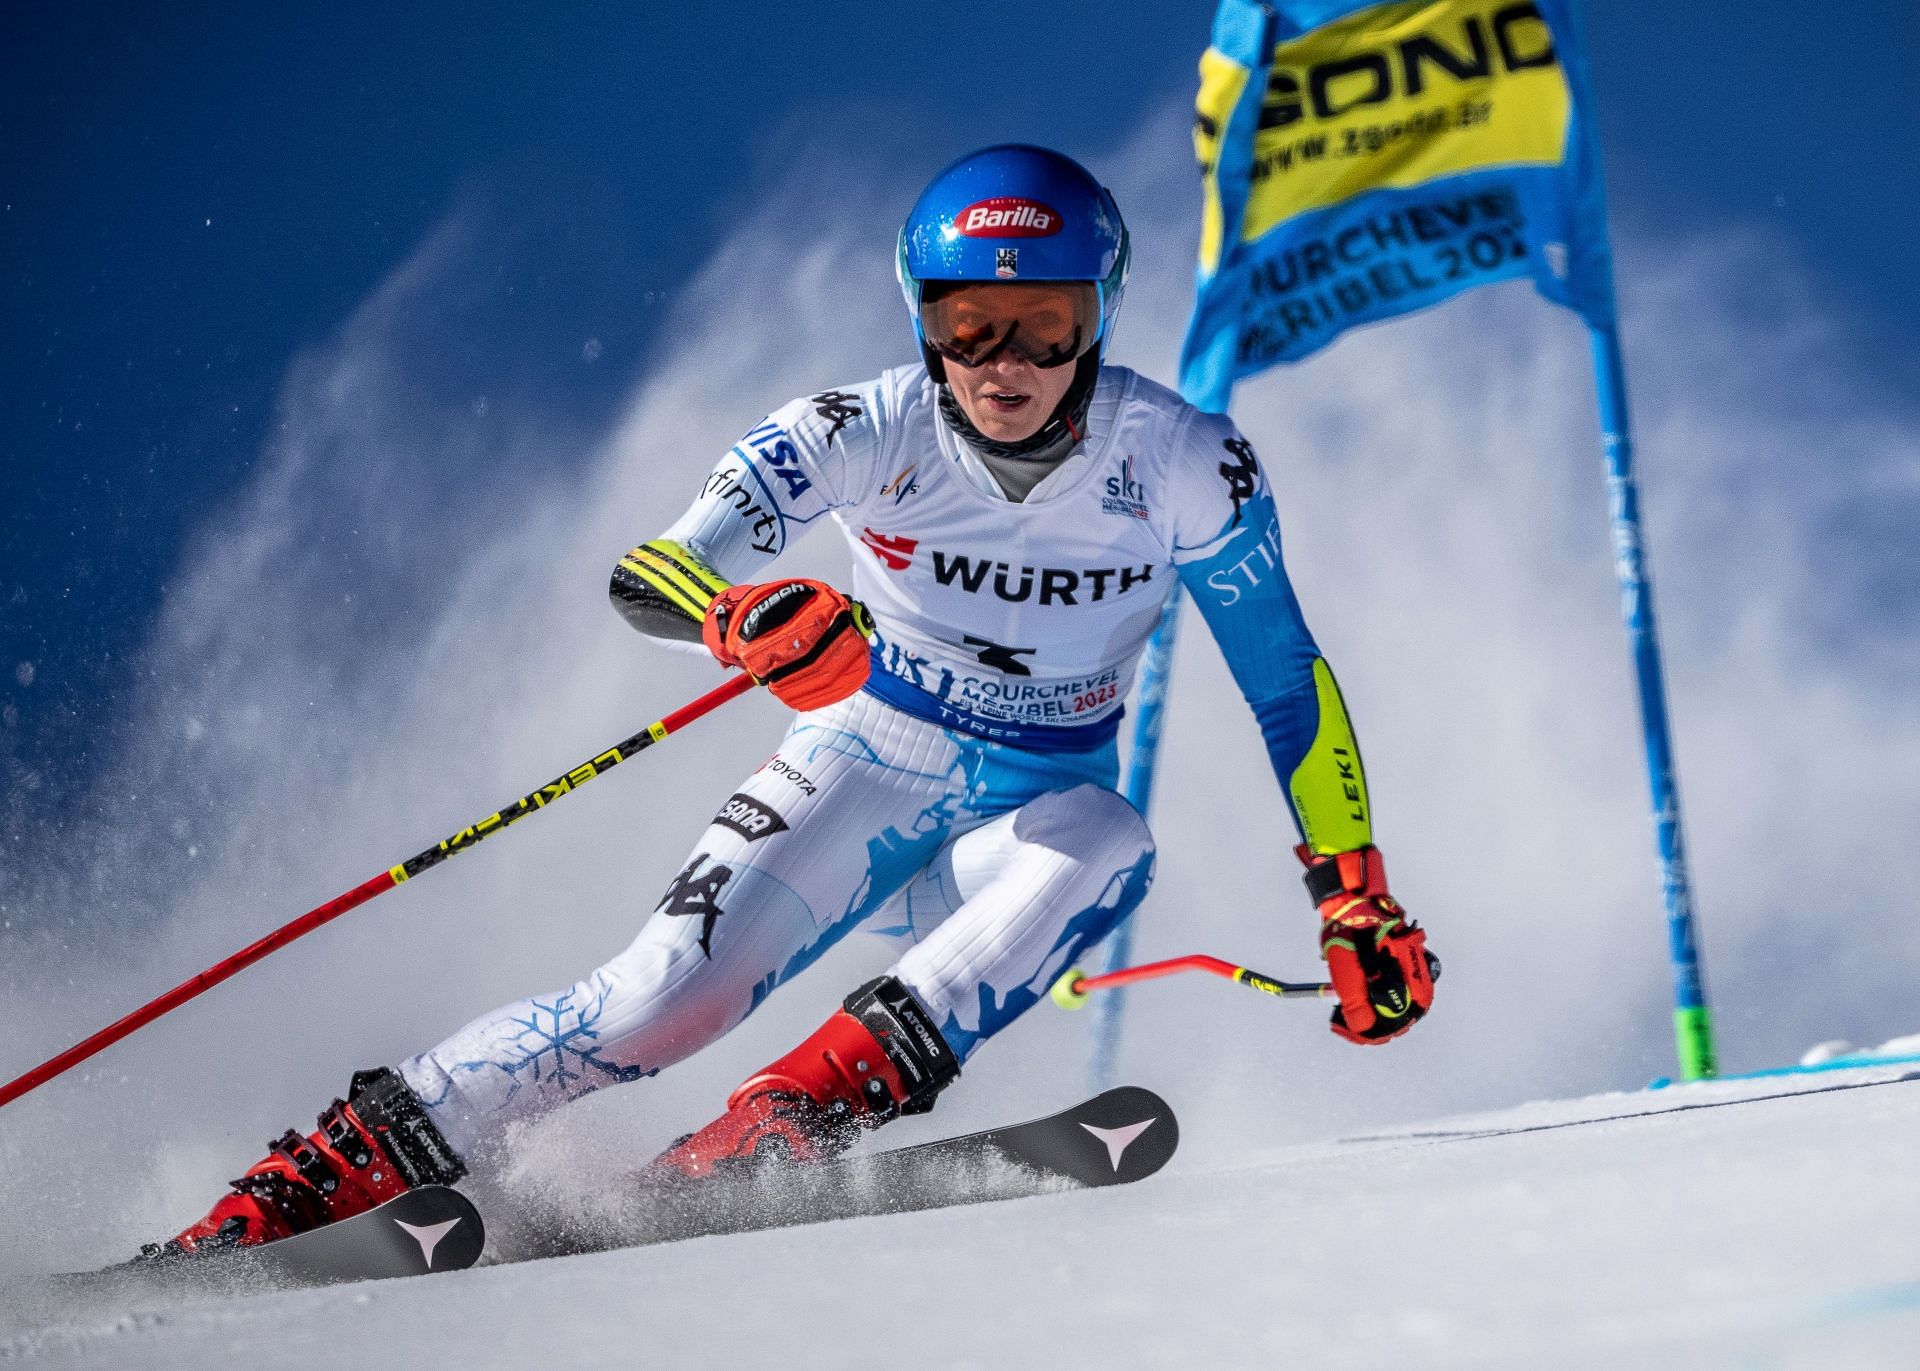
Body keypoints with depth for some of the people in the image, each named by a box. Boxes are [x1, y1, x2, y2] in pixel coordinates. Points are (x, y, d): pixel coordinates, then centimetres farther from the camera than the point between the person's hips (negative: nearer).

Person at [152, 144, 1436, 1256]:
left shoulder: (1186, 466, -16)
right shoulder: (868, 432, -18)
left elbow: (1290, 683, -5)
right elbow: (651, 572, -27)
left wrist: (1359, 903, -9)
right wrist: (751, 616, -50)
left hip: (1035, 812, 1)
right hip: (868, 768, -1)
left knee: (1103, 848, -35)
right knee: (663, 1002, -24)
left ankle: (781, 1125, -43)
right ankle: (315, 1171, -17)